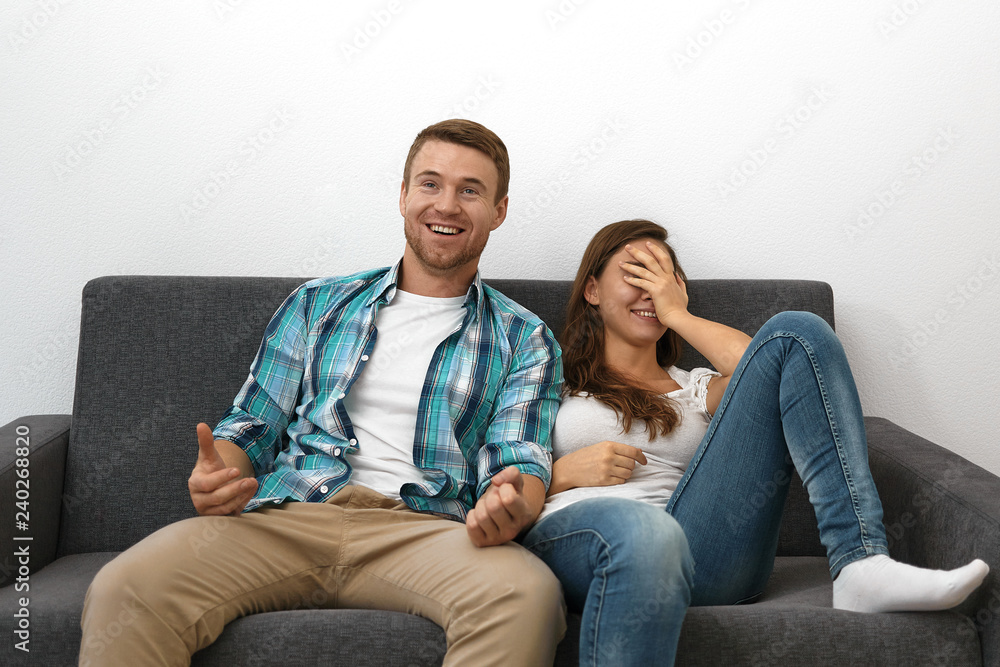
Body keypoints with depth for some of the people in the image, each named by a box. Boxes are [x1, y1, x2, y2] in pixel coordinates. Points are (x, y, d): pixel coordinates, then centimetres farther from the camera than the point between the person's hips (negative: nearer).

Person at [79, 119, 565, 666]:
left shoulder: (524, 341, 16)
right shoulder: (316, 305, 20)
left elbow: (521, 459, 3)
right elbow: (252, 426, 19)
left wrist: (509, 508, -22)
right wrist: (217, 474, -6)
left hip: (421, 530, 0)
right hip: (286, 516, 1)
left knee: (528, 596, -36)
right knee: (122, 589, -28)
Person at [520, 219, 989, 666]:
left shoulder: (693, 388, 28)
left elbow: (763, 371, 5)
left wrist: (677, 313, 11)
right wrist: (564, 473, -4)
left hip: (697, 557, 3)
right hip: (575, 540, -2)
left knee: (797, 334, -7)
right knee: (642, 529, -46)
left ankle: (861, 565, -23)